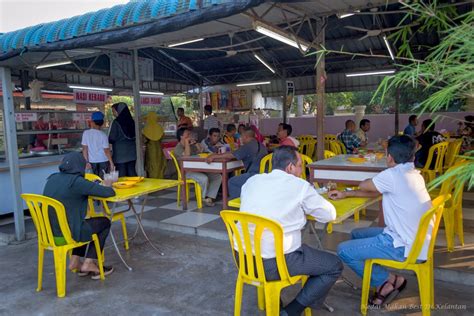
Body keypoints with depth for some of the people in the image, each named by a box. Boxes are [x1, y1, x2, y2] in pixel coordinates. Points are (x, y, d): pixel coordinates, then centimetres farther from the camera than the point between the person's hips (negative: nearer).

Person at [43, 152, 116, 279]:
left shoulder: (52, 178, 5)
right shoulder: (77, 181, -17)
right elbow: (109, 192, -17)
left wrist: (94, 186, 17)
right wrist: (106, 187, 7)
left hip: (49, 231, 8)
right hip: (67, 232, -8)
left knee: (85, 223, 31)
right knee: (104, 222, 15)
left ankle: (75, 261, 25)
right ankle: (88, 263, 18)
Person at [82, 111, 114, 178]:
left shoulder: (86, 133, -4)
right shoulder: (103, 135, -10)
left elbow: (85, 149, -4)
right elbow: (106, 151, -9)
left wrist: (87, 162, 2)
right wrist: (111, 163, -1)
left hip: (92, 162, 2)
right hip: (103, 161, -2)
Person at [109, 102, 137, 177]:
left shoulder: (116, 122, -10)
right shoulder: (131, 121, 6)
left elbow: (112, 139, -11)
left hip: (120, 153, -5)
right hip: (132, 152, 6)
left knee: (122, 174, -1)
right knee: (131, 172, 10)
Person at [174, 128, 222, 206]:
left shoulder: (191, 145, 20)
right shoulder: (178, 148, -4)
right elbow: (187, 155, -23)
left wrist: (195, 143, 6)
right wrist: (186, 142, -14)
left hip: (198, 169, 8)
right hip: (187, 172, -8)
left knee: (218, 176, -10)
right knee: (204, 178, -34)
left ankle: (209, 198, -19)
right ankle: (204, 198, -8)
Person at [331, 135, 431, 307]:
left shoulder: (392, 175, -22)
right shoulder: (414, 174, 7)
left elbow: (363, 186, -3)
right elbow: (374, 192, 13)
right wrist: (345, 194, 11)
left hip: (405, 247, -9)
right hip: (416, 239, 10)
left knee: (343, 251, -8)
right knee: (357, 234, 19)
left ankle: (389, 280, 7)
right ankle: (383, 283, 17)